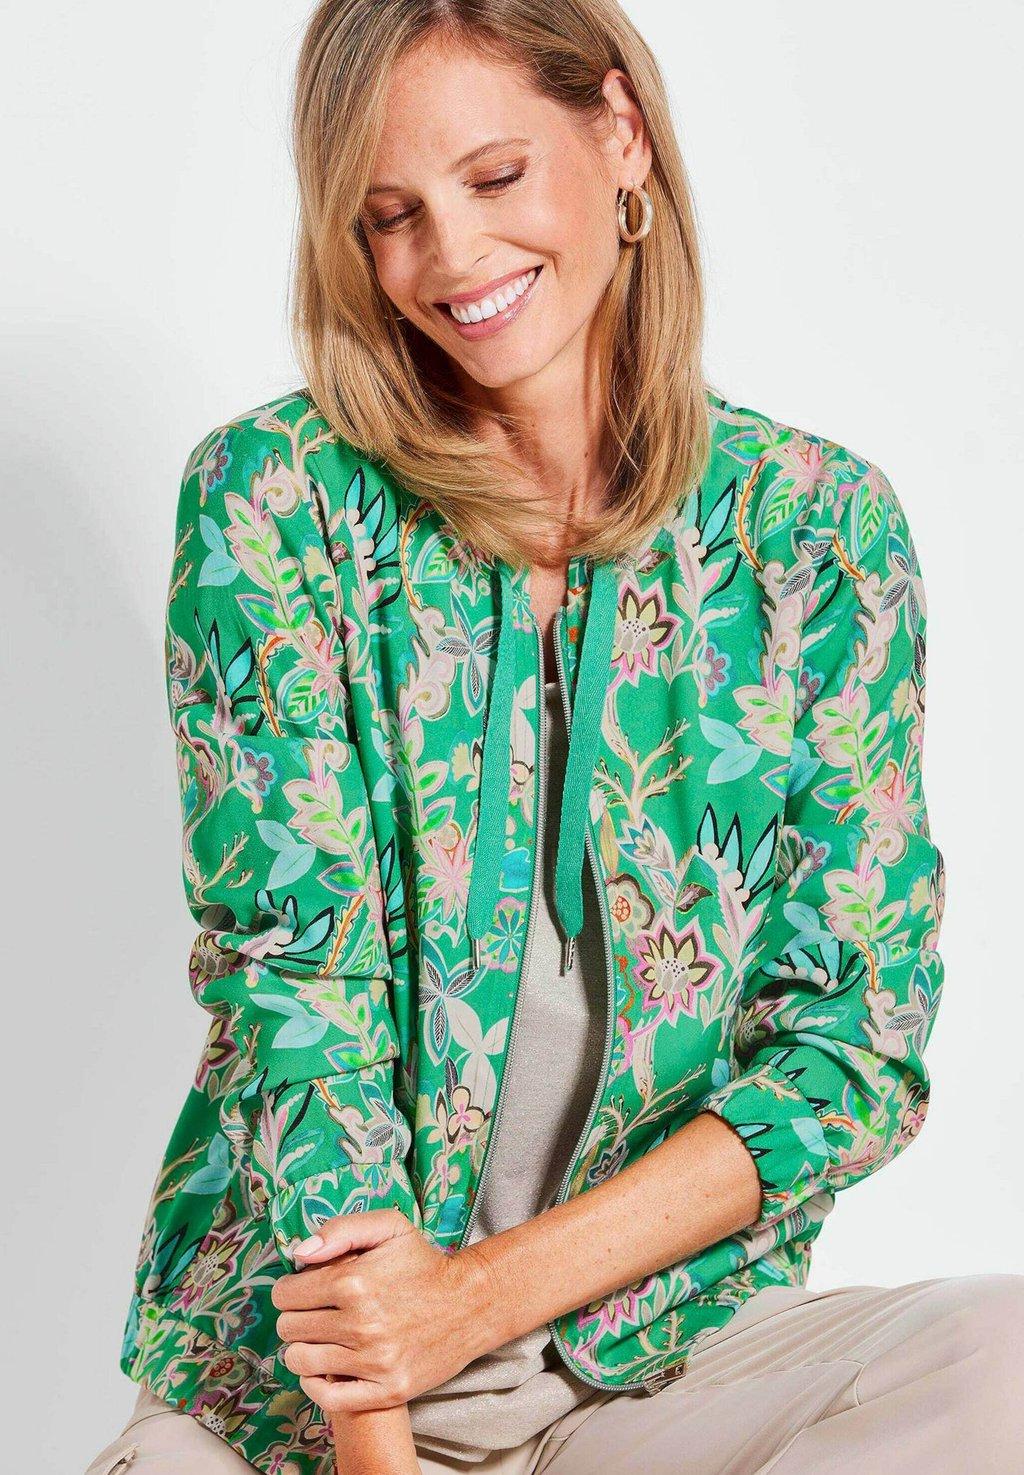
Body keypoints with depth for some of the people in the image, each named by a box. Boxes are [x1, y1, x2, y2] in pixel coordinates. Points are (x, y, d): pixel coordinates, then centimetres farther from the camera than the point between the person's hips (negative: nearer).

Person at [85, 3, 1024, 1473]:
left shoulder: (817, 524, 0)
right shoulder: (274, 496, -3)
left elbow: (858, 1036, -2)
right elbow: (296, 986, -10)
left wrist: (495, 1285, -13)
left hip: (669, 1342, 2)